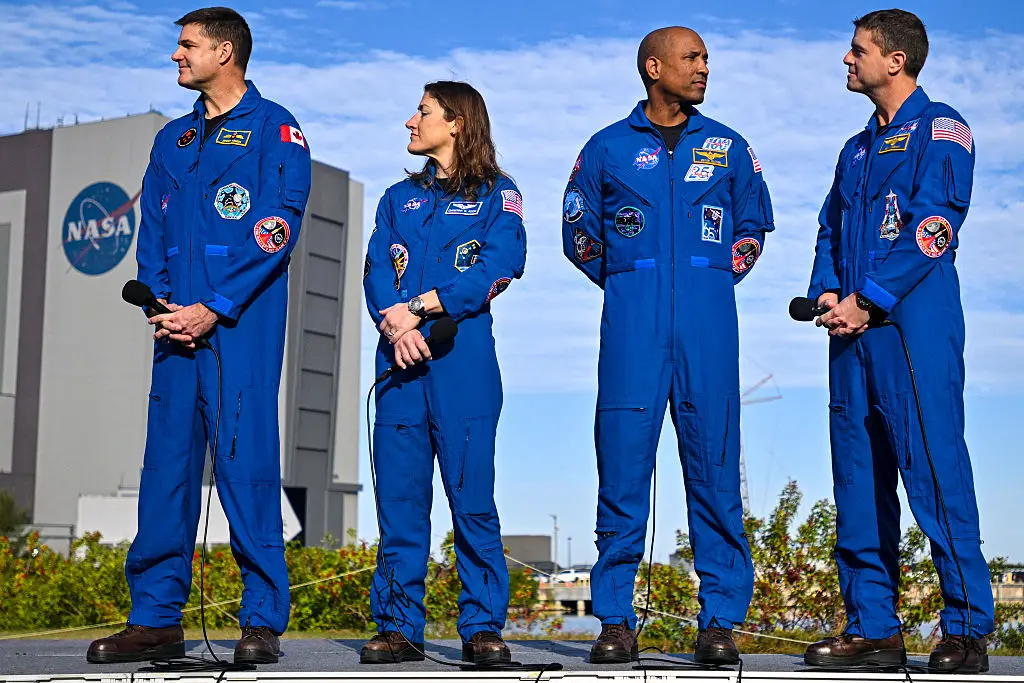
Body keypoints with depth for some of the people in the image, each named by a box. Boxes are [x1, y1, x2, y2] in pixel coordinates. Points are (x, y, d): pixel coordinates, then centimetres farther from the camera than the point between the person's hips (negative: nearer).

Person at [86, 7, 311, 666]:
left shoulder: (275, 129, 2)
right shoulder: (173, 139, 22)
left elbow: (276, 230, -9)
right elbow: (153, 232, 17)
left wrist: (212, 308, -14)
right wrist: (158, 303, -1)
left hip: (242, 323, -6)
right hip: (177, 324, 6)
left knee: (246, 462, -8)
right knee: (167, 463, 4)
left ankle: (263, 622, -1)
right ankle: (157, 618, 10)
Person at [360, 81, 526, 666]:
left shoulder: (496, 194, 9)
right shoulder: (399, 198, 23)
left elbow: (501, 265, -7)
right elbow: (378, 269, 10)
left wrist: (420, 306, -12)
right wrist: (394, 321, -11)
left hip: (463, 359, -4)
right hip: (400, 357, 4)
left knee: (472, 496, -7)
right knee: (398, 497, 1)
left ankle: (483, 627, -1)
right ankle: (399, 627, 6)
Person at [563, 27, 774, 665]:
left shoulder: (728, 147, 13)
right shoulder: (607, 149, 9)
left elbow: (753, 224, 24)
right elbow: (580, 230, 19)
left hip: (708, 322, 1)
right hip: (632, 325, -1)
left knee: (714, 464, -2)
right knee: (623, 463, -4)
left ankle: (720, 619, 3)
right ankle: (616, 620, 3)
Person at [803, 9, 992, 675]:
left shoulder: (939, 128, 0)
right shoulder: (858, 149, 24)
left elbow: (933, 226, -11)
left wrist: (868, 301, -14)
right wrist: (828, 293, 1)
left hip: (914, 323, -8)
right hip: (855, 326, 8)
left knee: (934, 467, -10)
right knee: (859, 476, 6)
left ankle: (968, 628, -4)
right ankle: (872, 627, 11)